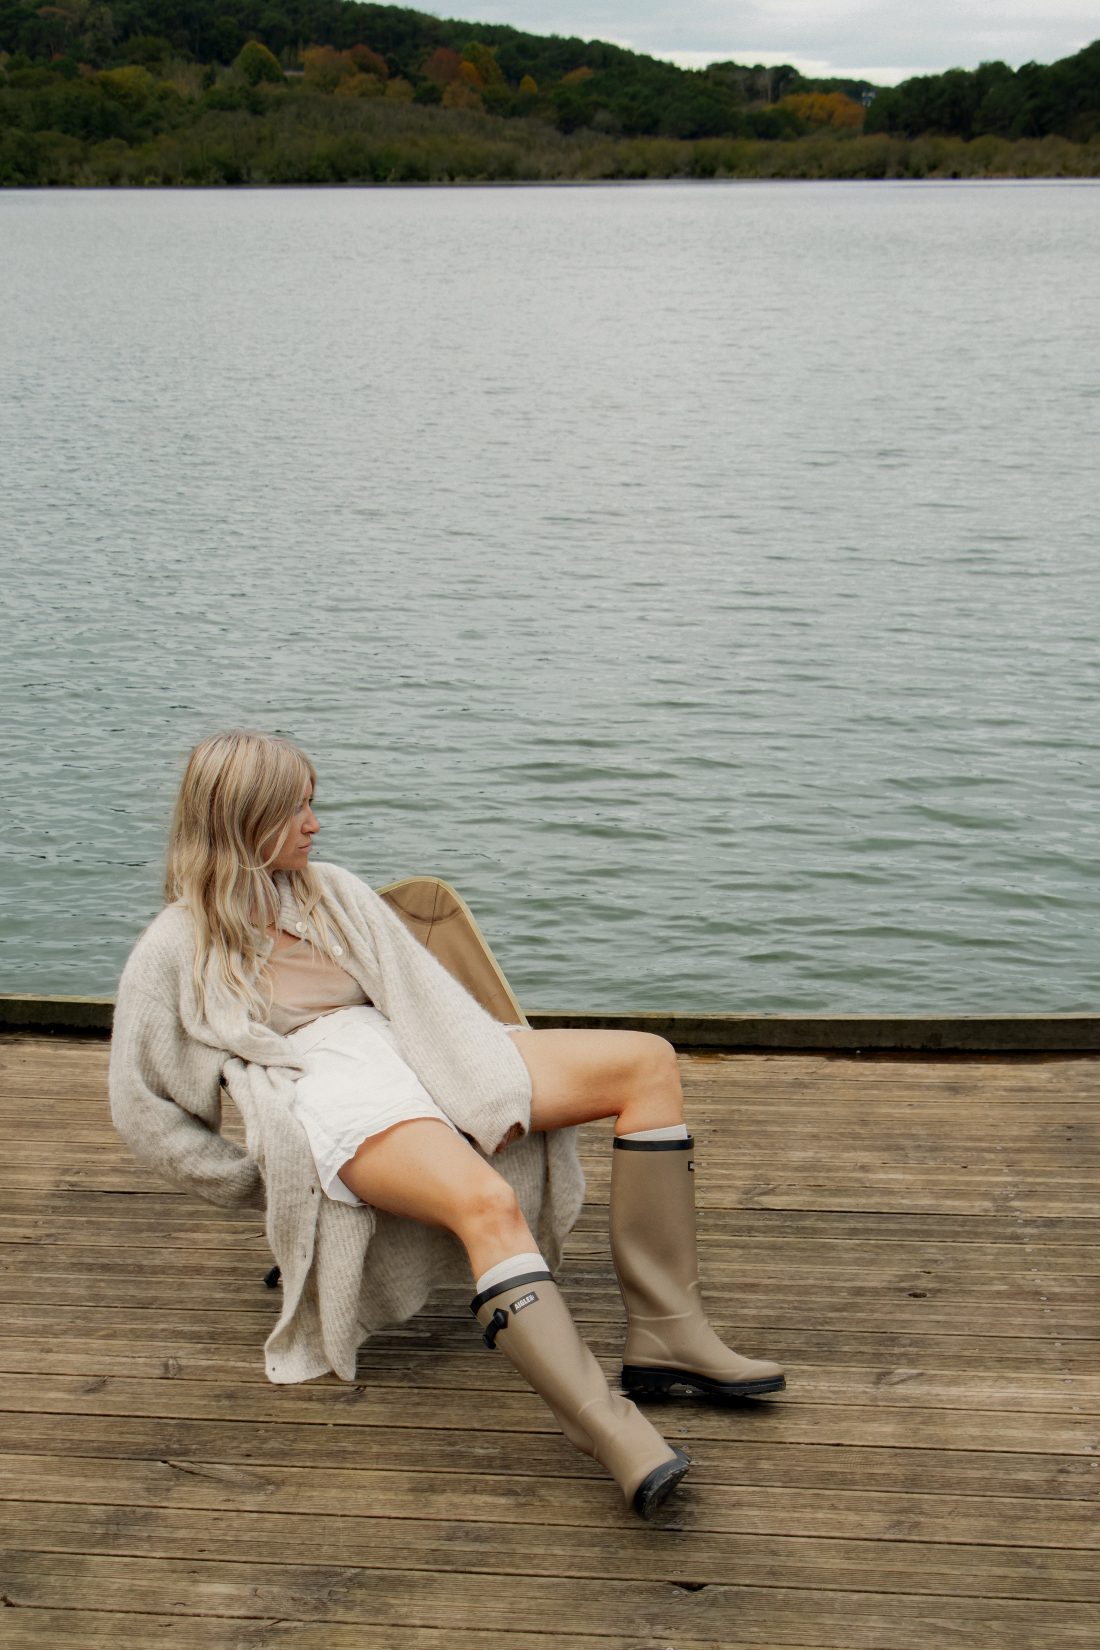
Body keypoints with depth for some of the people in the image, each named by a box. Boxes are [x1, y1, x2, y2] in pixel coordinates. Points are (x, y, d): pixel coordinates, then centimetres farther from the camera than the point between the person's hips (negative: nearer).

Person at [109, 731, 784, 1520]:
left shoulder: (335, 893, 23)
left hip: (421, 1066, 6)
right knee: (487, 1202, -38)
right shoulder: (174, 951, 9)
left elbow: (425, 995, 18)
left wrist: (503, 1080, 0)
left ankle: (666, 1334, -17)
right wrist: (258, 1182, 4)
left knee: (647, 1061, -13)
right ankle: (618, 1438, -47)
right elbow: (144, 1108, 11)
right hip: (330, 1102, -6)